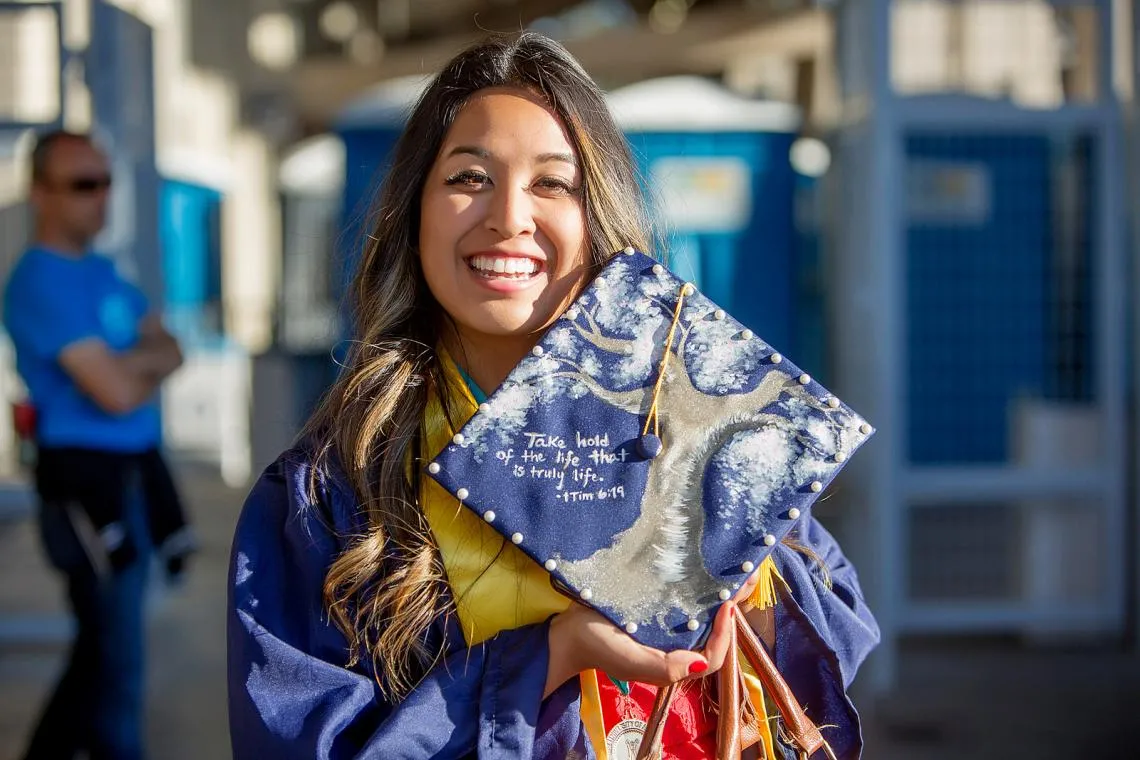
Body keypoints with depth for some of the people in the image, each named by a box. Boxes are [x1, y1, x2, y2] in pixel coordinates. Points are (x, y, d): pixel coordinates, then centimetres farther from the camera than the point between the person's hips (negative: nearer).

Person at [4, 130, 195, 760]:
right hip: (89, 480, -9)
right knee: (117, 656, -1)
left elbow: (171, 353, 9)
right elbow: (118, 393, -21)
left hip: (134, 472, 9)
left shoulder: (102, 273, 13)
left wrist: (133, 363, -12)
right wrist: (147, 361, 1)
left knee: (104, 644, 18)